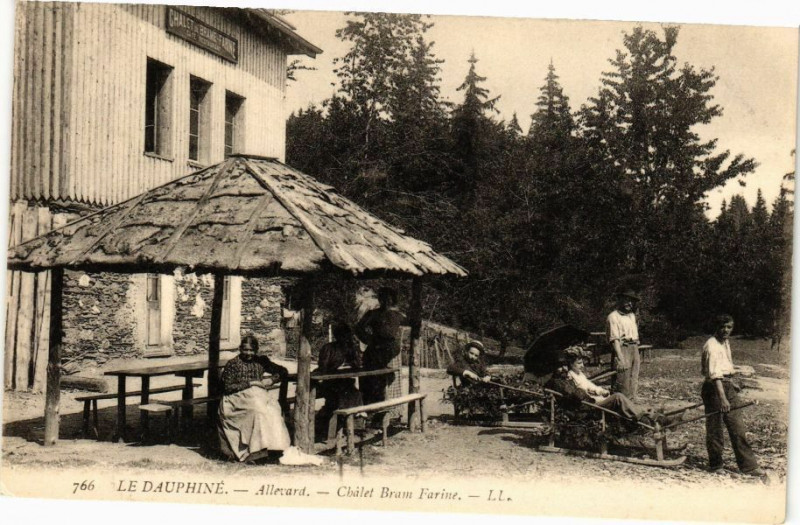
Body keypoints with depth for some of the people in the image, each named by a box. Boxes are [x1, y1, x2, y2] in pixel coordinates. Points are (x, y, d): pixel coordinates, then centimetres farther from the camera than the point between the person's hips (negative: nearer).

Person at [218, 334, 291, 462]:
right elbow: (228, 387, -7)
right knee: (258, 408, -33)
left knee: (273, 408, -27)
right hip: (237, 398, -4)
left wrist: (271, 379, -2)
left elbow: (283, 371, 18)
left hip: (258, 395, 4)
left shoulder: (261, 361, 13)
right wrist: (250, 383, -12)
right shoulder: (232, 364, 2)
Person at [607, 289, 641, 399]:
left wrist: (637, 355, 17)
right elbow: (614, 339, -15)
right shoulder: (613, 317, -7)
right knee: (622, 383, -9)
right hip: (622, 349, -8)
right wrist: (620, 358, -21)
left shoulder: (632, 316, 19)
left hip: (634, 350, 8)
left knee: (634, 381, 10)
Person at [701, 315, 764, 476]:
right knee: (715, 429, 1)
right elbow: (715, 374, -27)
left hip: (728, 385, 9)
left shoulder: (726, 342, 12)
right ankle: (715, 465, 14)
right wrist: (722, 398, -35)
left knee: (738, 428, 8)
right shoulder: (712, 346, -18)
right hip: (714, 388, -9)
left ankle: (748, 465, 12)